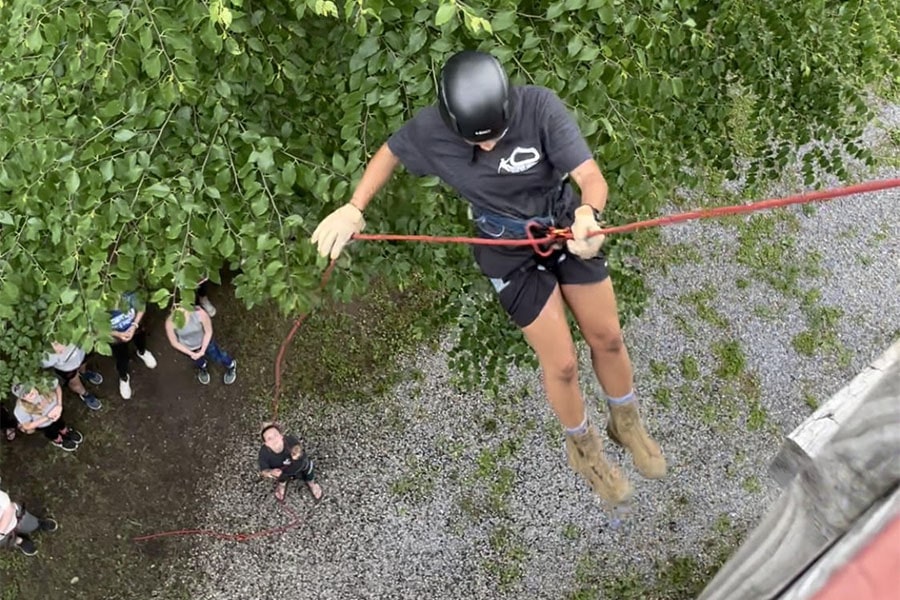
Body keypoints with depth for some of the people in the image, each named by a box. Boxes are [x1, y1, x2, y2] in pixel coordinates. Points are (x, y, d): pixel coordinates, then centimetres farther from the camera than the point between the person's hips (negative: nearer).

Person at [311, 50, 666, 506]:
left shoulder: (539, 107, -27)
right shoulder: (431, 129, -23)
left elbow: (592, 178, -31)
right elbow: (390, 152, -2)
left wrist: (587, 213, -53)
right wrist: (353, 208, -12)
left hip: (565, 226, 1)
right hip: (509, 250, -1)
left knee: (608, 338, 13)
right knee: (561, 363, 2)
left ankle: (627, 422, 44)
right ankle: (583, 447, 34)